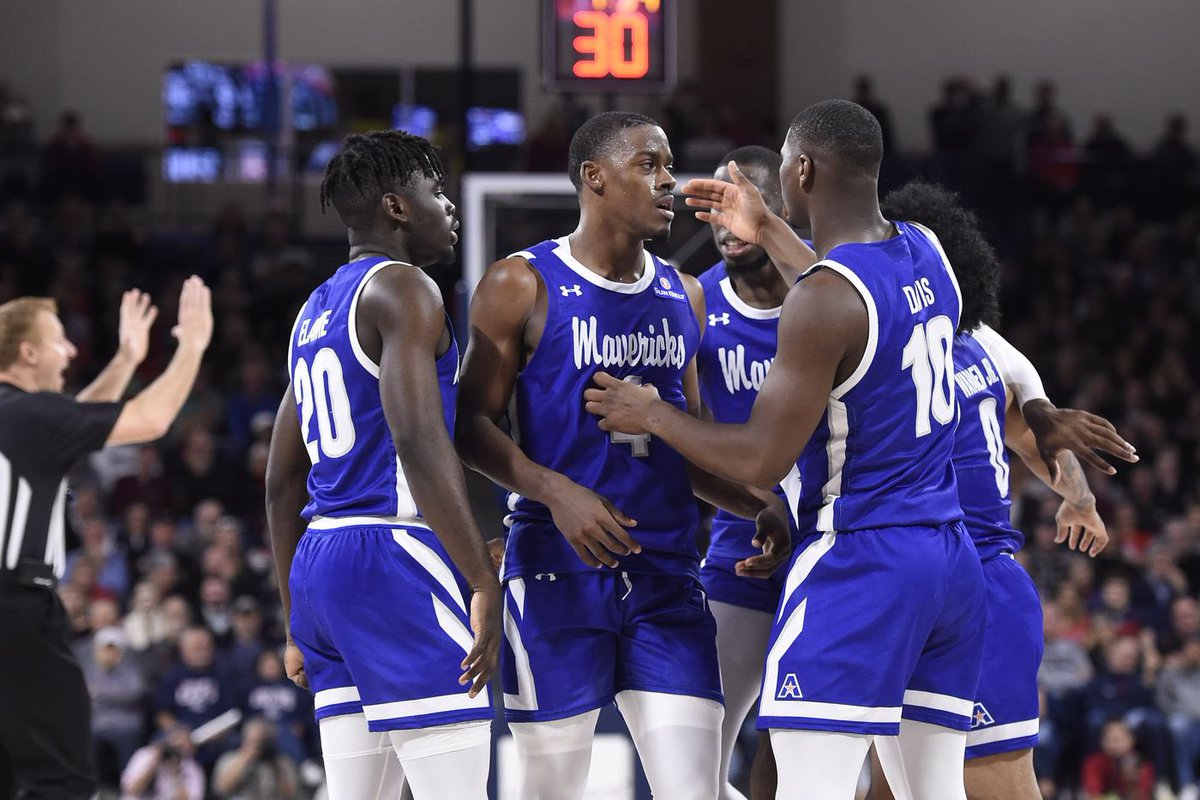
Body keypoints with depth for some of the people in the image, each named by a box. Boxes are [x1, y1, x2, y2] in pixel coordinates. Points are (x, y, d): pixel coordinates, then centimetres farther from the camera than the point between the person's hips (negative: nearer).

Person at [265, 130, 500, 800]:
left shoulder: (315, 313, 21)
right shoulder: (402, 289, -7)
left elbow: (283, 483, 24)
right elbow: (419, 440, -20)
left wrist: (298, 625, 29)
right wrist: (484, 582, -23)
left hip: (321, 565, 9)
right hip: (397, 556, -9)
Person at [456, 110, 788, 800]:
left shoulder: (683, 297, 14)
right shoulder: (522, 286, -3)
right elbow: (474, 424, -6)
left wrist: (760, 505, 3)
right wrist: (556, 492, -22)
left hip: (668, 575, 5)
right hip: (558, 570, -4)